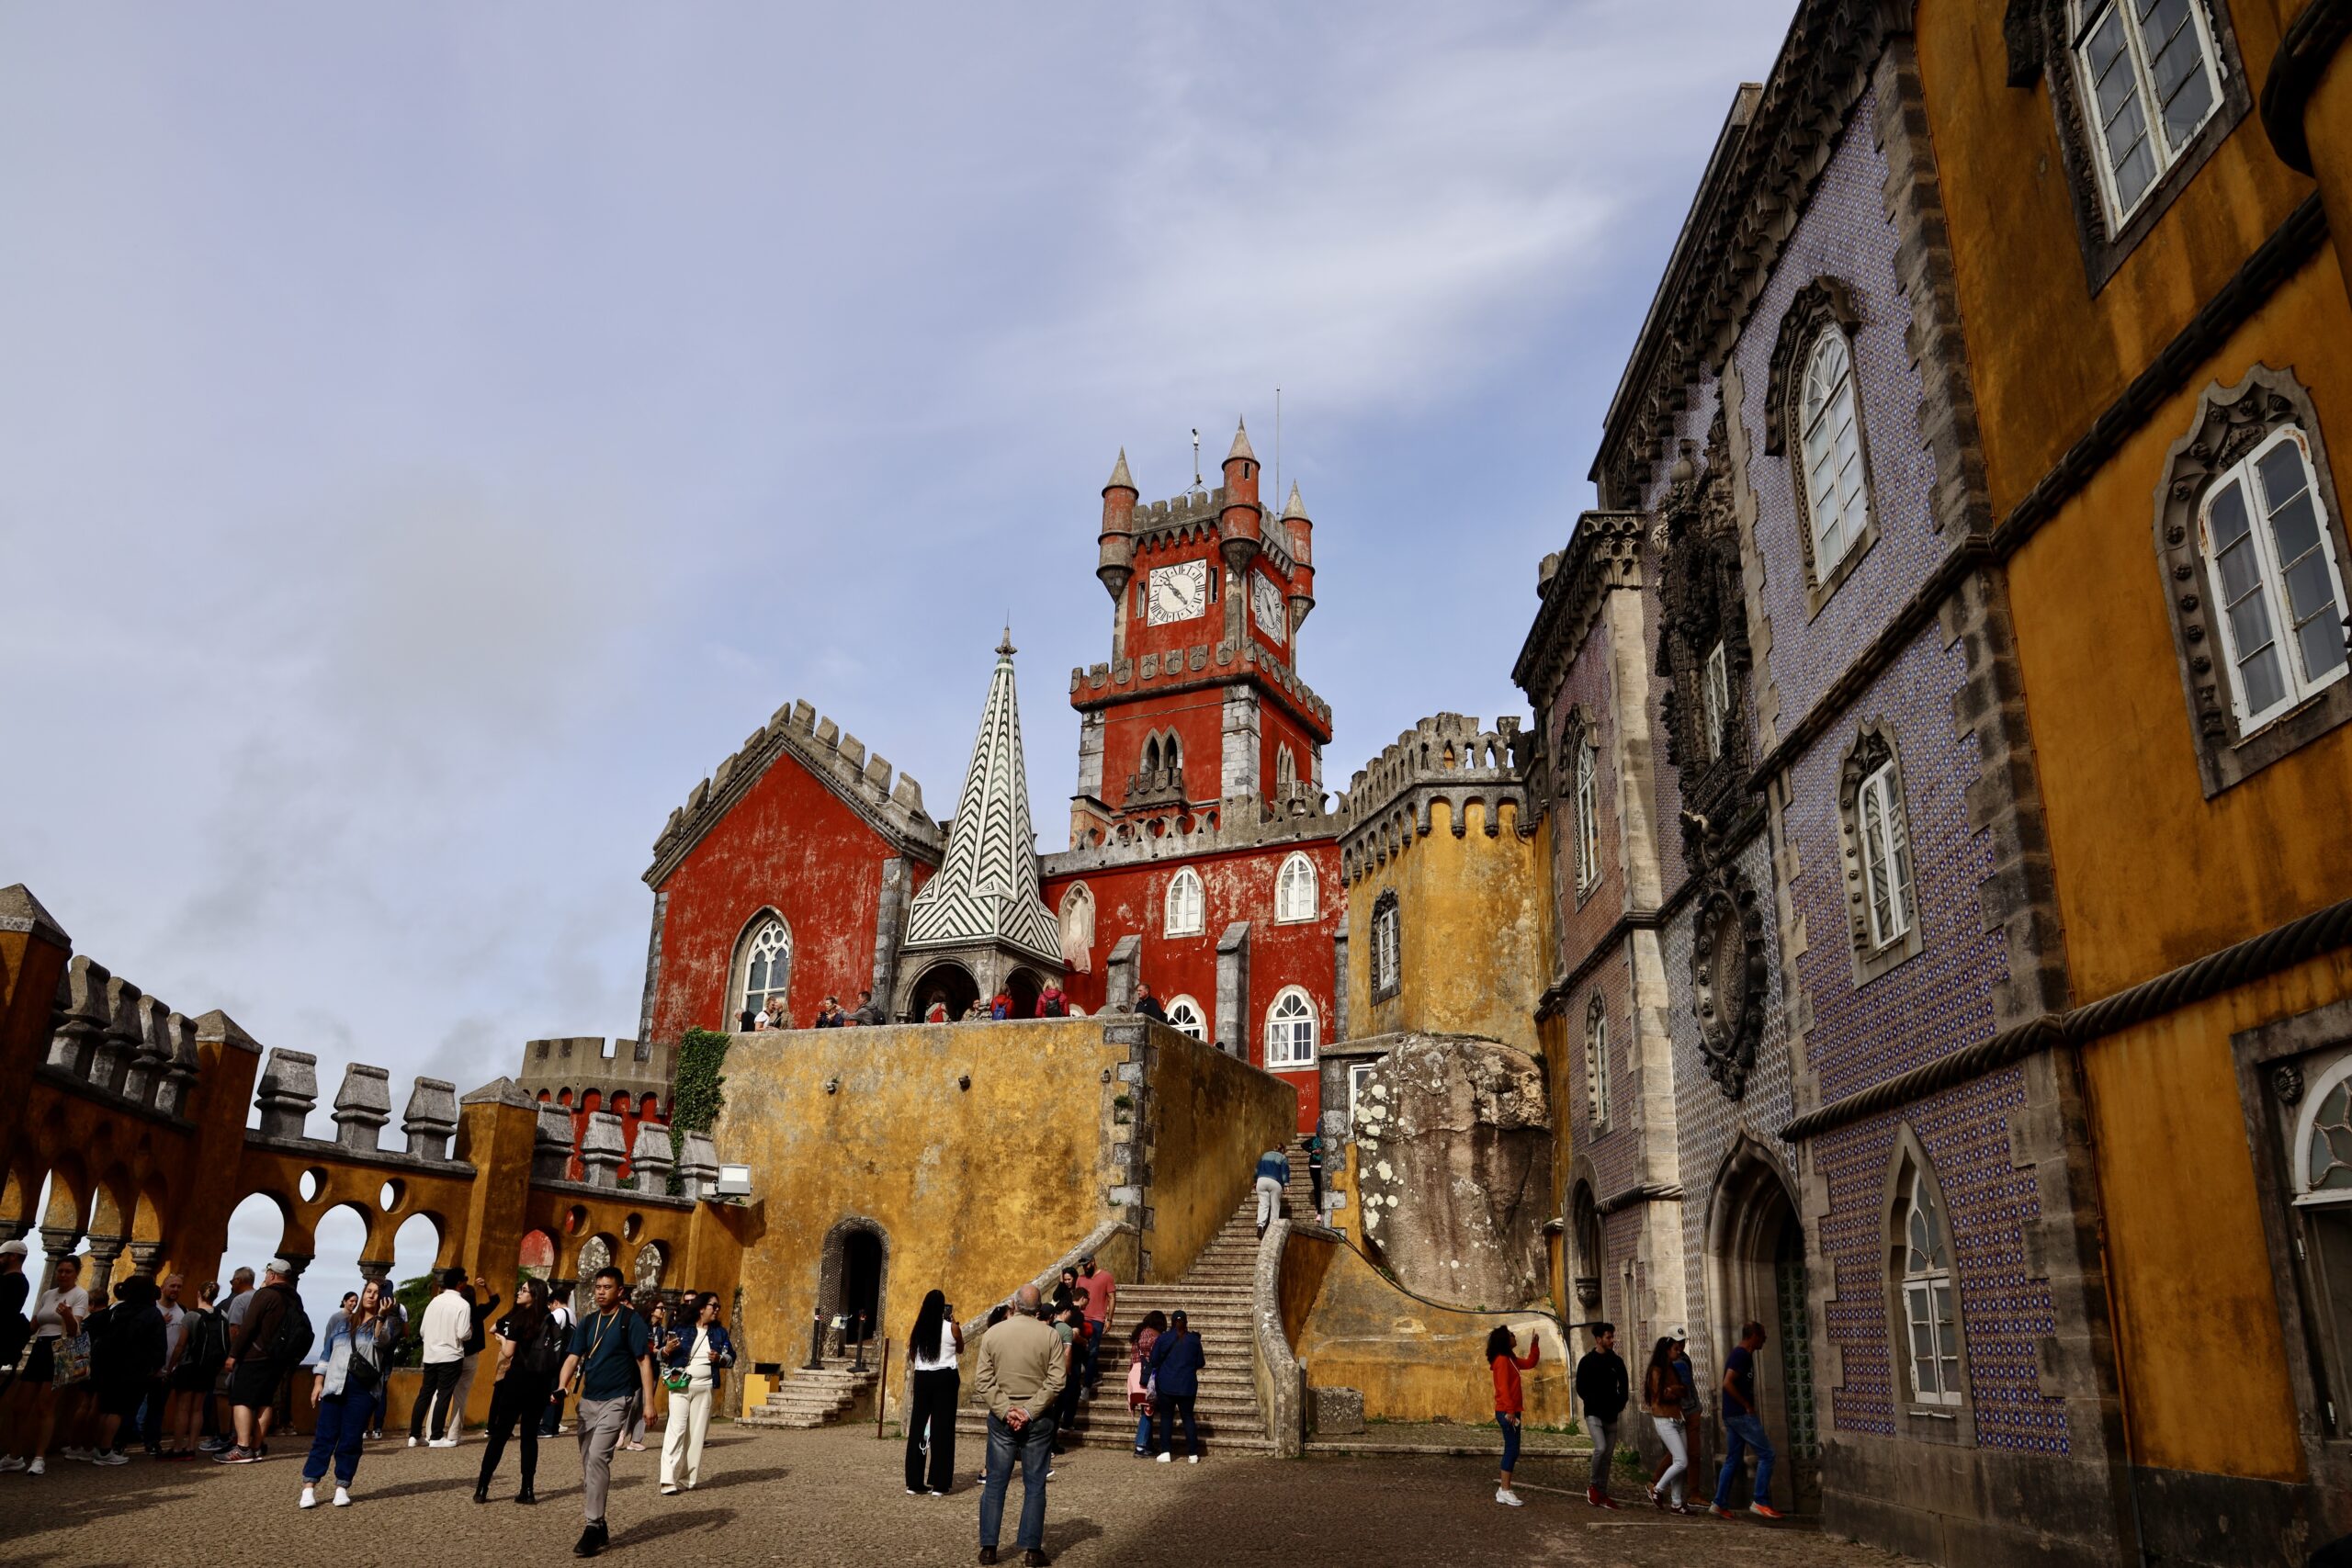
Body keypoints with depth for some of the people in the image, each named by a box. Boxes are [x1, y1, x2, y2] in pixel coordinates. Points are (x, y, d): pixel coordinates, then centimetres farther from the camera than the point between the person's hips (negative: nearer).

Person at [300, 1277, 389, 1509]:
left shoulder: (384, 1323, 6)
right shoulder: (340, 1321, 14)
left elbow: (382, 1347, -12)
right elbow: (326, 1352, 16)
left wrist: (380, 1318, -20)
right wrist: (318, 1383, 9)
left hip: (364, 1388, -2)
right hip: (335, 1385, 2)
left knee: (351, 1440, -1)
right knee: (324, 1436, -2)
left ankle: (342, 1487, 7)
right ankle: (309, 1488, 1)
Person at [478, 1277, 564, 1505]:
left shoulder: (519, 1318, -7)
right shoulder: (551, 1320, 9)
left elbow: (508, 1352, -9)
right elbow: (556, 1354, 10)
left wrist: (502, 1339, 9)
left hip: (518, 1379, -5)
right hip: (541, 1383, 5)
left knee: (500, 1433, 3)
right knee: (530, 1435, 9)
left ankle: (482, 1488, 5)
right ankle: (527, 1491, 7)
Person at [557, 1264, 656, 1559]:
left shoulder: (630, 1320, -7)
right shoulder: (587, 1322, 9)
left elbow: (644, 1361, -8)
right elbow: (573, 1357, 3)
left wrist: (649, 1402, -14)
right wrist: (563, 1386, -18)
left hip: (616, 1400, -6)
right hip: (588, 1400, 7)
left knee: (598, 1457, -19)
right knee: (588, 1464, 11)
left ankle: (593, 1527, -15)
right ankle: (599, 1525, 23)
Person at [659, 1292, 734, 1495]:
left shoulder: (720, 1332, 9)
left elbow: (731, 1357, 11)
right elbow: (662, 1354, 5)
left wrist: (720, 1359, -10)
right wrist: (667, 1350, -17)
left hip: (705, 1386, 3)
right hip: (680, 1385, -3)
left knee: (697, 1432, 4)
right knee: (676, 1429, -11)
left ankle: (690, 1478, 12)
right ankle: (668, 1480, -14)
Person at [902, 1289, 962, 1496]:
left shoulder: (918, 1329, 0)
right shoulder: (952, 1328, -8)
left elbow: (912, 1356, 9)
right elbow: (960, 1349, 11)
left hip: (923, 1378, 3)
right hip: (945, 1378, -3)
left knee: (918, 1426, 10)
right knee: (942, 1428, 2)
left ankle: (914, 1482, 12)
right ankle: (939, 1484, 2)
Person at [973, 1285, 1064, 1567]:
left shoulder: (992, 1333, -1)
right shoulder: (1050, 1335, -6)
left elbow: (982, 1379, -5)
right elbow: (1055, 1381, -12)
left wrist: (1005, 1411, -8)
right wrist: (1030, 1411, -11)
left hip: (1002, 1417, 1)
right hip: (1038, 1419, -1)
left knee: (995, 1483, 10)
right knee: (1034, 1485, 6)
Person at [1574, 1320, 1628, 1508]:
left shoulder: (1616, 1362, 8)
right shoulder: (1587, 1362, -3)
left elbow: (1623, 1387, 16)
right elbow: (1581, 1389, -3)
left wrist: (1619, 1405, 3)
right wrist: (1596, 1404, -9)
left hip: (1611, 1415, 5)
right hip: (1594, 1414, -5)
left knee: (1608, 1454, 5)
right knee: (1601, 1448, -20)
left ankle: (1602, 1493, 13)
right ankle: (1593, 1485, 0)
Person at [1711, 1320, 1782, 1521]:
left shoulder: (1740, 1355, 17)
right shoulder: (1742, 1355, -14)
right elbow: (1728, 1383, -24)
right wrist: (1747, 1405, -16)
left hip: (1733, 1416, 10)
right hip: (1742, 1415, -10)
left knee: (1732, 1460, 10)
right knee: (1766, 1455, -6)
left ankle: (1720, 1504, 10)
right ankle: (1759, 1502, -6)